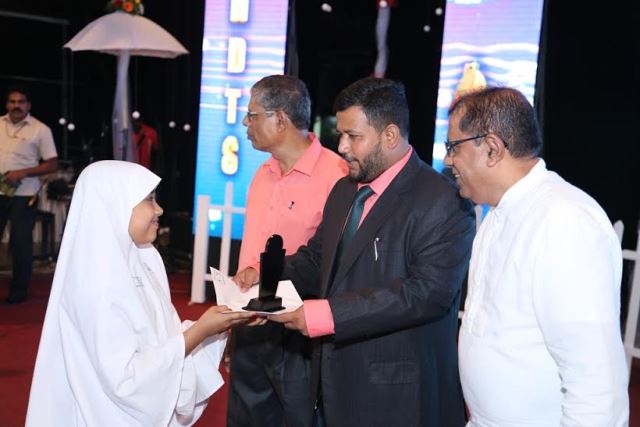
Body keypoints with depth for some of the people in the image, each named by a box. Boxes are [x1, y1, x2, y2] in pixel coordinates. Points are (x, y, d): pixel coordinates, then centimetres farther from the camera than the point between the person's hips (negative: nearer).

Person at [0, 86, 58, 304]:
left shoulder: (40, 129, -3)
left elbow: (52, 164, -6)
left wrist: (23, 173, -17)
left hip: (23, 195, -3)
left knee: (21, 242, 2)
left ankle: (18, 290, 14)